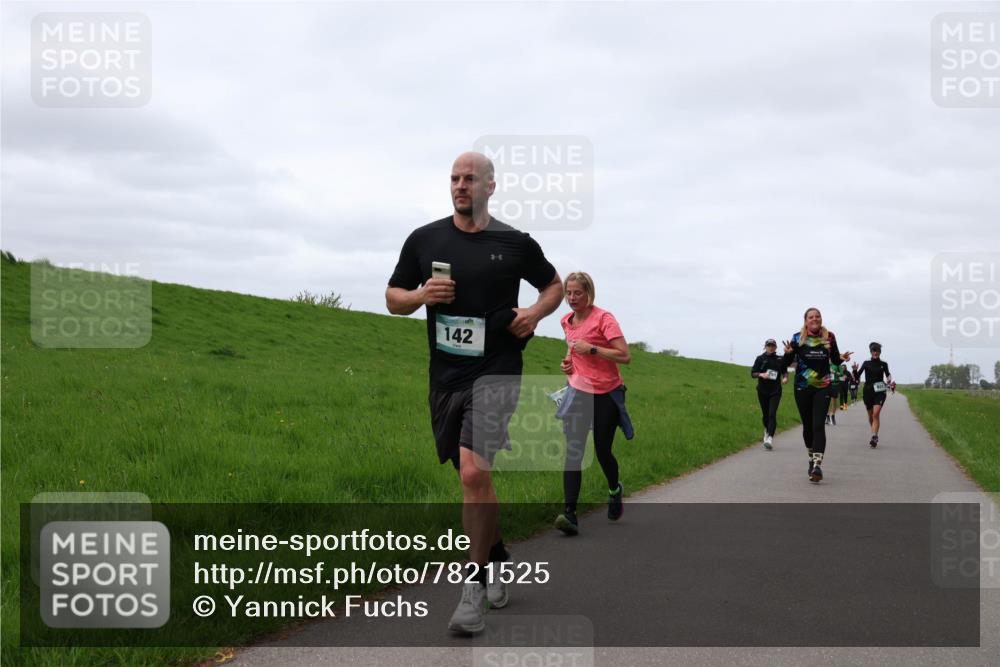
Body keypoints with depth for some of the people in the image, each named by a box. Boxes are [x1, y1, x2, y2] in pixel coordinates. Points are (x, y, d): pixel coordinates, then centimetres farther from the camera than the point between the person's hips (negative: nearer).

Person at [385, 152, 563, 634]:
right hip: (445, 375, 4)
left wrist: (535, 312, -4)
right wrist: (420, 295, -10)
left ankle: (475, 585, -6)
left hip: (495, 371, -4)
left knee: (475, 472, -20)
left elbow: (554, 285, 16)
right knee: (471, 477, 14)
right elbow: (393, 299, 12)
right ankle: (498, 556, 38)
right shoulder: (424, 240, 6)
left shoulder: (514, 244, 1)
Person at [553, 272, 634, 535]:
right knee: (573, 452, -12)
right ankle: (570, 514, -19)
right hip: (579, 391, 4)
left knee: (602, 451, 5)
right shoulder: (567, 321, 6)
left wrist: (591, 349, -24)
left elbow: (625, 356, -19)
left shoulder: (604, 318, -13)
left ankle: (615, 490, 40)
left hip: (606, 394, -4)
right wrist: (568, 360, 7)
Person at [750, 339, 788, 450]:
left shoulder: (780, 359, 4)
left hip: (775, 391, -1)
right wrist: (761, 375, -18)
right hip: (762, 391, 1)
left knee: (772, 414, -14)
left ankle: (770, 438, -22)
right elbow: (752, 373, 2)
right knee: (765, 414, 11)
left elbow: (785, 371, 18)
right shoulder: (760, 359, 3)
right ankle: (767, 430, 41)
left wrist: (785, 378, -3)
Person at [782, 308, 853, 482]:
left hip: (823, 388, -1)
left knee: (819, 425, -13)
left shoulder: (829, 337, 1)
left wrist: (842, 358, -11)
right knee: (807, 425, 10)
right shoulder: (797, 338, -3)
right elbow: (787, 363, -1)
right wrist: (788, 353, -23)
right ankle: (812, 458, 31)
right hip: (802, 388, 1)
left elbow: (835, 360, 11)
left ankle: (817, 465, -21)